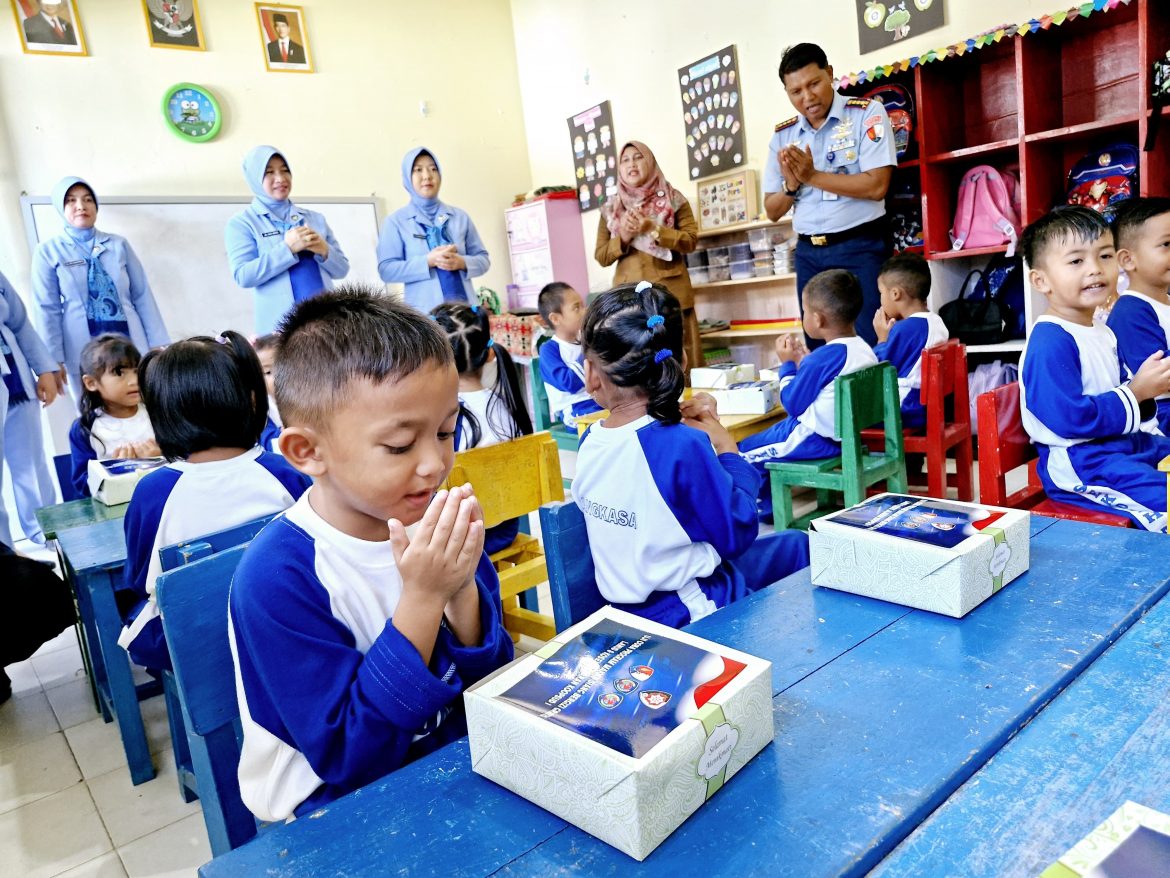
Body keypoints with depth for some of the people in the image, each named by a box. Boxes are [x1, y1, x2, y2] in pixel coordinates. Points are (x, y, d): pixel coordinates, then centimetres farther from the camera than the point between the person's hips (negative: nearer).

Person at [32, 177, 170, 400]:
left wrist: (158, 344, 1)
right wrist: (54, 359, -4)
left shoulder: (119, 244, 6)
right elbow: (47, 309, 1)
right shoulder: (48, 251, 2)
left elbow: (142, 296, 5)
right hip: (84, 352, -1)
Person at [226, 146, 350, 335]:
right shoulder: (241, 223, 3)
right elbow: (242, 276, -9)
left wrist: (324, 251, -8)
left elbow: (342, 269, 14)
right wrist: (287, 248, -16)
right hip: (280, 325, -3)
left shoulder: (315, 218, 15)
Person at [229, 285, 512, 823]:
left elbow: (494, 690, -3)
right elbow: (349, 761, -19)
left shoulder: (436, 527, -8)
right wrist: (421, 599, -27)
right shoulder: (277, 577, -19)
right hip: (337, 813, -3)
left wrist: (462, 592, -20)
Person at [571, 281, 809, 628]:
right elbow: (737, 536, -17)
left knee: (794, 544, 23)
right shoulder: (684, 447, -29)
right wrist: (727, 450, -7)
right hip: (689, 615, -7)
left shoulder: (590, 441, -8)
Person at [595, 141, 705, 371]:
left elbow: (690, 241, -1)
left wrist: (653, 229, -14)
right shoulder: (611, 209, 13)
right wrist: (622, 238, -8)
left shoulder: (673, 200, 8)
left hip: (670, 293, -1)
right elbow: (601, 256, 11)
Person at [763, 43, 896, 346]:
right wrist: (792, 185, -9)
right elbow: (772, 210, 11)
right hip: (809, 254, 5)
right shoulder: (782, 135, 10)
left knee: (869, 347, -6)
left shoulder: (866, 113, -3)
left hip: (860, 248, -5)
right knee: (818, 349, 11)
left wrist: (812, 176, -14)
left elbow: (876, 186, -15)